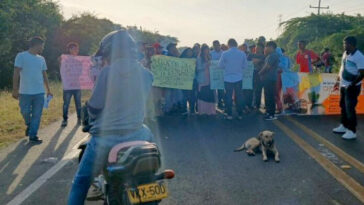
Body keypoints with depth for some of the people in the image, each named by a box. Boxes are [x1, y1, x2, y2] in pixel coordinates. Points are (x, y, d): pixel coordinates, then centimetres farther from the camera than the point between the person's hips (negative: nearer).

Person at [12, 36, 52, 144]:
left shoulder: (41, 59, 12)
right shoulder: (21, 56, -3)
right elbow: (16, 74, -5)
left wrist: (48, 90, 18)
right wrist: (15, 90, -9)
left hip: (39, 92, 4)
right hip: (25, 92, -4)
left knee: (37, 115, 2)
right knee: (25, 112, 4)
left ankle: (33, 135, 9)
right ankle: (29, 125, 35)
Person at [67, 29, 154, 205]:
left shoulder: (109, 72, -12)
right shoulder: (146, 74, 3)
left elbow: (94, 108, -9)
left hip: (106, 139, -4)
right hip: (134, 135, 5)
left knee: (81, 182, 12)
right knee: (148, 136, 39)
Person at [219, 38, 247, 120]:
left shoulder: (225, 54, -11)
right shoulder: (242, 54, -5)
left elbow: (220, 65, -3)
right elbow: (245, 65, 4)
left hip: (228, 78, -2)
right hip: (239, 78, 2)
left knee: (228, 97, 8)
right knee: (239, 96, 10)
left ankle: (229, 114, 10)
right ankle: (240, 114, 15)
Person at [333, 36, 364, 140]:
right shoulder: (345, 54, 7)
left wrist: (352, 85, -22)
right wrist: (338, 81, 17)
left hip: (352, 87, -8)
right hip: (343, 86, 8)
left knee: (350, 109, -4)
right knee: (343, 107, 17)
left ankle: (352, 131, 5)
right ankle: (344, 126, 32)